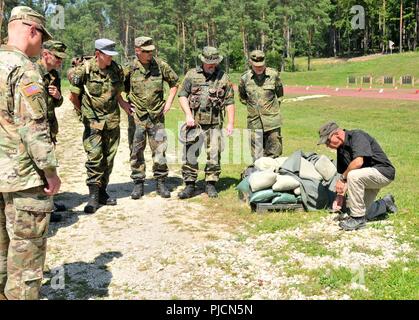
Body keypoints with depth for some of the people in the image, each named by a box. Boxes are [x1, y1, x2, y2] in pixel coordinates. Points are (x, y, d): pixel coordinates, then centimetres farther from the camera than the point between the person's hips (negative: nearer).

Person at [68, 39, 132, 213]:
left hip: (112, 121, 4)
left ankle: (102, 192, 21)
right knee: (94, 157, -10)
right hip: (93, 121, -4)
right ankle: (93, 195, -2)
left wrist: (124, 104, 3)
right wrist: (84, 112, 7)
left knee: (108, 158, 9)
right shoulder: (84, 70, -10)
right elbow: (73, 96, -1)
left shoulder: (116, 69, 2)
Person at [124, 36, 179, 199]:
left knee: (159, 151, 2)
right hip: (136, 117, 0)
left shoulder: (160, 65, -1)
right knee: (136, 151, 5)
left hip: (156, 116, 0)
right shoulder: (130, 68, -3)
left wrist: (169, 102, 5)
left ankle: (161, 183, 15)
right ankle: (138, 184, 16)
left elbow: (174, 82, 13)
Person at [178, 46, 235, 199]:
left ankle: (211, 184, 15)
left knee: (214, 155, 3)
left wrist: (231, 123, 0)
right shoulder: (192, 74, 5)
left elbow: (229, 102, 6)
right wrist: (188, 114, -9)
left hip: (214, 123, 1)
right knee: (190, 154, -2)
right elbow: (182, 95, 3)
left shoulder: (224, 77, 7)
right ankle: (190, 185, 6)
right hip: (194, 122, 0)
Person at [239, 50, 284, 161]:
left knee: (274, 152, 2)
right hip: (254, 122, 1)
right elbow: (242, 96, 19)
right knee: (256, 157, 4)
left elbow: (279, 94, 15)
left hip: (272, 121, 0)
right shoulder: (245, 78, 0)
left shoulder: (273, 75, 0)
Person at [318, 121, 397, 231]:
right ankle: (386, 203, 37)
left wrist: (342, 178, -22)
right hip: (367, 178, 9)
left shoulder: (357, 136, -21)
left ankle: (358, 218, -22)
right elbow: (343, 172, 7)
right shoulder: (341, 149, 5)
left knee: (353, 175, -35)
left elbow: (358, 162, -34)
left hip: (383, 172, -9)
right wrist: (340, 196, -3)